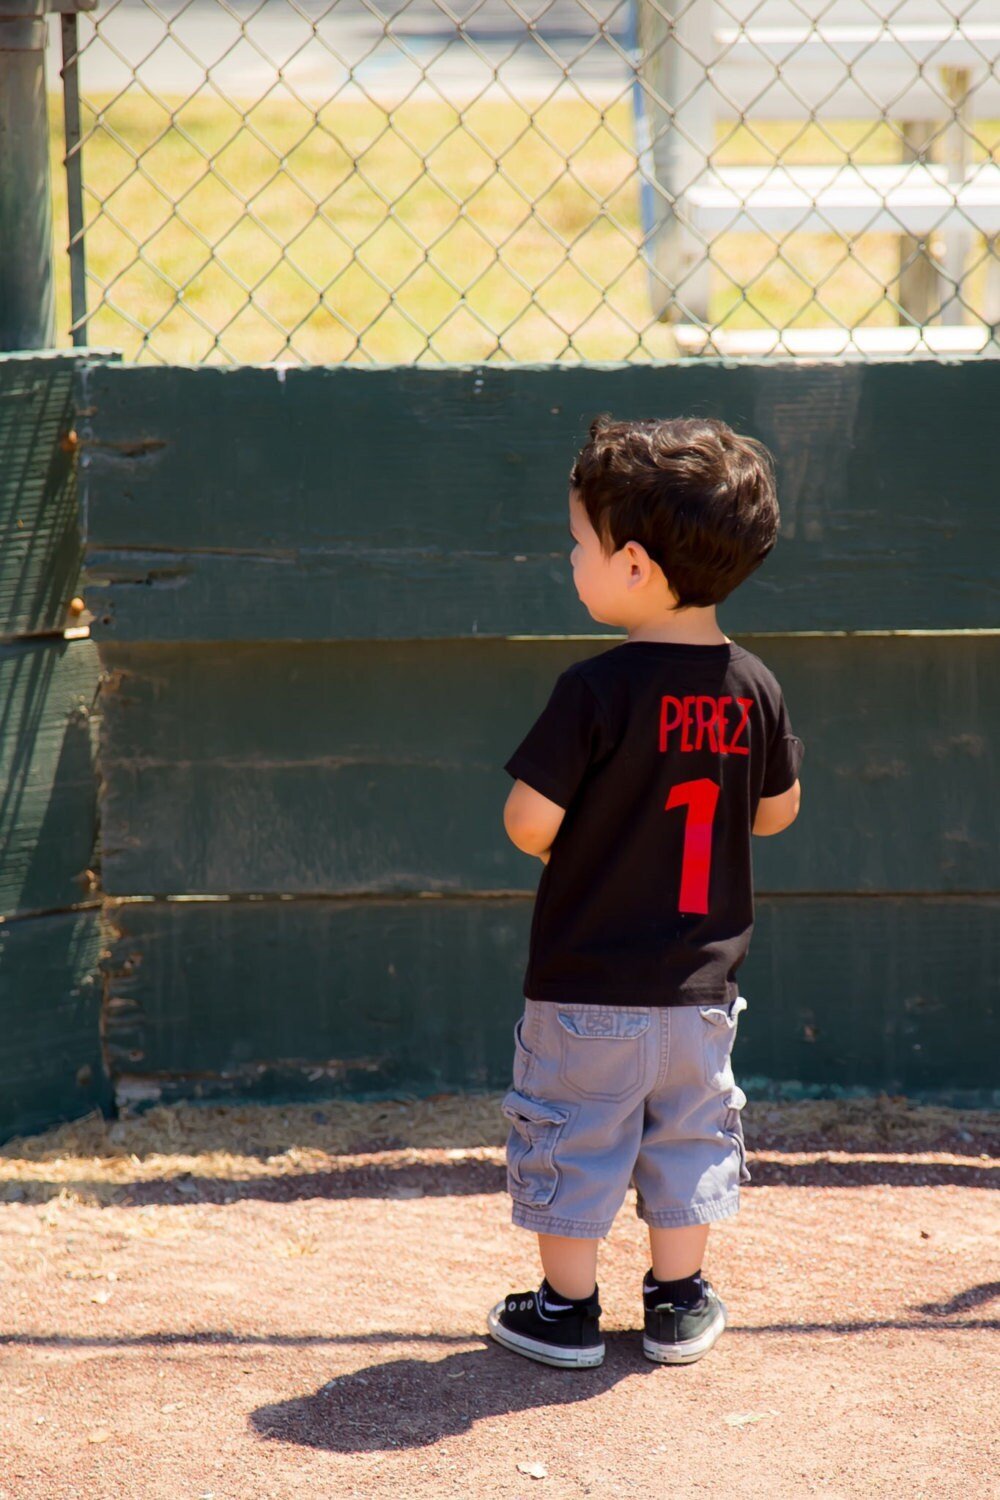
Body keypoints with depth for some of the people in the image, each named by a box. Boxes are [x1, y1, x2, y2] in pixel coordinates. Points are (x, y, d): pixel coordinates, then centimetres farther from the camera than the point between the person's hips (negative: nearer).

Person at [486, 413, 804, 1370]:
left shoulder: (596, 691, -20)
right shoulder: (755, 687, -4)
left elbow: (529, 824, -19)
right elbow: (777, 811, 8)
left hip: (587, 984, -5)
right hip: (701, 983, 5)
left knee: (570, 1136, 10)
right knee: (689, 1132, 19)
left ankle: (566, 1308, 18)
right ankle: (678, 1303, 26)